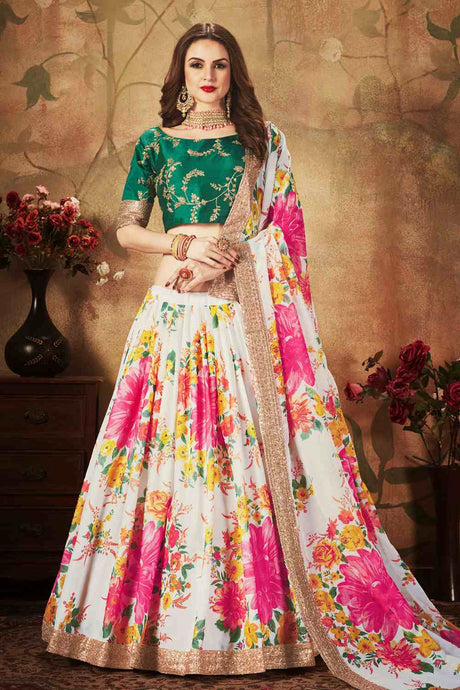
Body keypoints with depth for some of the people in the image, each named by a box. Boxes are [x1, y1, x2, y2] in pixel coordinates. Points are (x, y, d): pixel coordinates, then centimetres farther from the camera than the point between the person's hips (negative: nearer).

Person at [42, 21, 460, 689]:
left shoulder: (263, 141, 12)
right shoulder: (154, 144, 12)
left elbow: (280, 230, 7)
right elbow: (127, 228, 10)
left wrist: (216, 251, -7)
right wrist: (182, 243, -8)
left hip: (246, 315, 0)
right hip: (175, 314, 0)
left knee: (253, 446, -3)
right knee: (171, 446, -2)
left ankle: (266, 615, 5)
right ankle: (165, 614, 7)